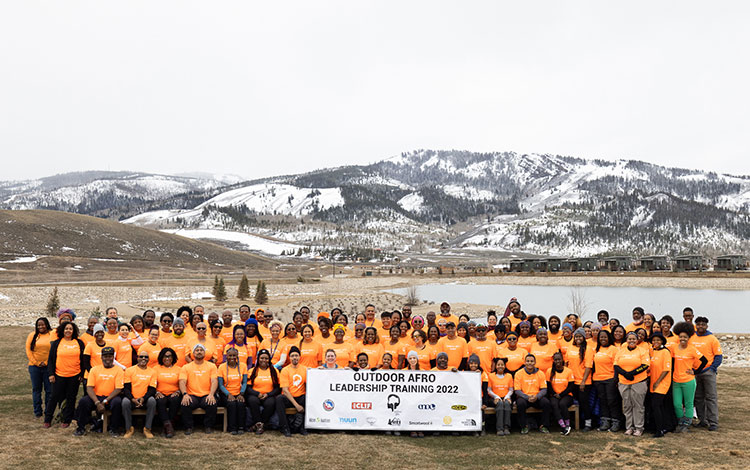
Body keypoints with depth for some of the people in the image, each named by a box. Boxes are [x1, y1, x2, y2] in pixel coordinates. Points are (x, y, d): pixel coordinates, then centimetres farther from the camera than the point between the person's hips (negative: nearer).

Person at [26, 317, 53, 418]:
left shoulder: (52, 335, 1)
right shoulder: (32, 335, 6)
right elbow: (28, 350, 2)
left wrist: (46, 363, -9)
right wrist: (36, 363, -6)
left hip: (48, 367, -1)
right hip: (35, 367, 1)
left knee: (49, 390, 2)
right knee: (36, 389, 6)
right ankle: (37, 412, 14)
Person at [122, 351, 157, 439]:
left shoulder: (152, 371, 7)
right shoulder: (129, 370, 5)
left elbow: (152, 389, 0)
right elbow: (126, 388, -2)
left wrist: (143, 399, -19)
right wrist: (133, 399, -19)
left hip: (145, 399, 0)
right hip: (132, 399, 0)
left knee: (152, 401, -32)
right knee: (125, 401, -33)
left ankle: (147, 429, -23)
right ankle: (129, 429, -18)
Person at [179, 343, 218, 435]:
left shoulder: (211, 366, 12)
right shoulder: (186, 367, 12)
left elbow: (214, 381, 0)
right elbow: (182, 382, 0)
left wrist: (211, 394, -19)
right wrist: (185, 394, -20)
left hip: (206, 395, 0)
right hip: (192, 396, 0)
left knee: (212, 404, -32)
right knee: (185, 404, -31)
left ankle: (208, 427, -8)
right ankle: (188, 427, -11)